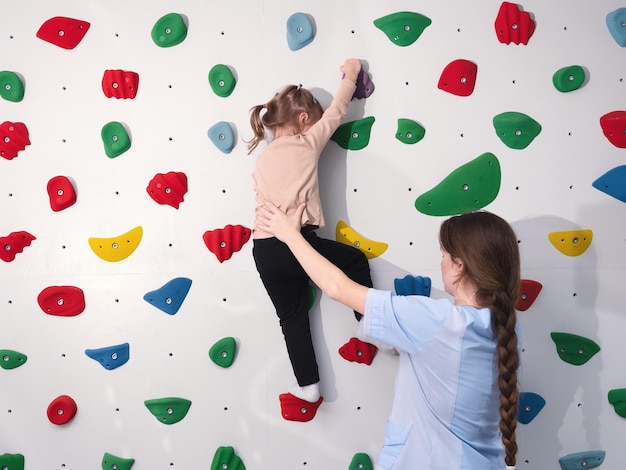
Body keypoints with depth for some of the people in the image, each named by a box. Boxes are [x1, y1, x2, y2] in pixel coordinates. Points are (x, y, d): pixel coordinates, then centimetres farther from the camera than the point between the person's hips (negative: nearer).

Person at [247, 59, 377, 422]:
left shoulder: (263, 157, 15)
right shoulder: (309, 143, 3)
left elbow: (262, 197, 16)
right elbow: (337, 111, 14)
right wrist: (350, 75, 28)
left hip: (264, 249, 5)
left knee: (293, 316, 15)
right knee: (356, 260, 21)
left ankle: (309, 390, 21)